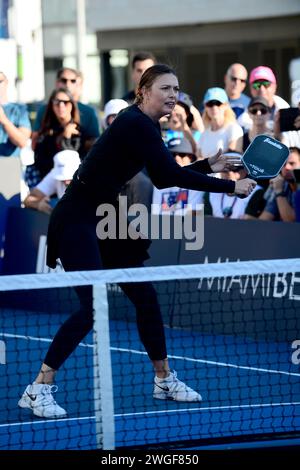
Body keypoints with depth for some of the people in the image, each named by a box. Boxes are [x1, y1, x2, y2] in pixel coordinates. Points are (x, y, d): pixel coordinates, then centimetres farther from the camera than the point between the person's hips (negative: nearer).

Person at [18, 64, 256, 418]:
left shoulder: (147, 126, 9)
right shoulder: (134, 124, -20)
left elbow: (163, 178, 21)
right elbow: (172, 176, -25)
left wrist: (208, 166, 12)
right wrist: (230, 187, -20)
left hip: (105, 220, 10)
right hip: (76, 220, -10)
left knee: (145, 296, 10)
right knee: (93, 307, -14)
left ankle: (164, 380, 24)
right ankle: (38, 390, -9)